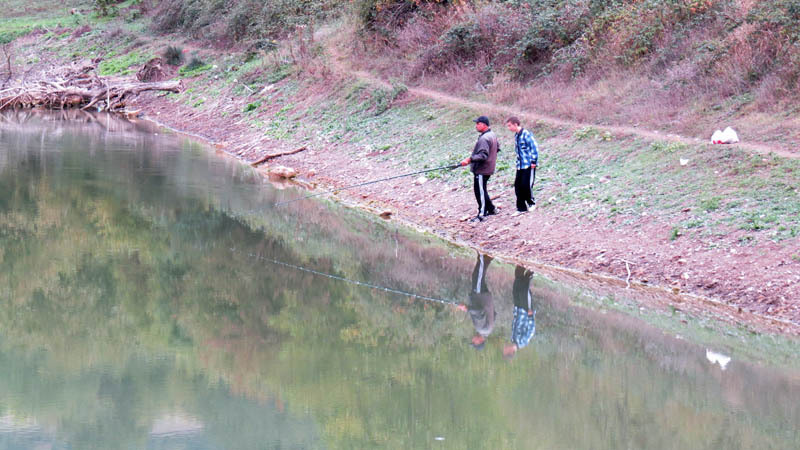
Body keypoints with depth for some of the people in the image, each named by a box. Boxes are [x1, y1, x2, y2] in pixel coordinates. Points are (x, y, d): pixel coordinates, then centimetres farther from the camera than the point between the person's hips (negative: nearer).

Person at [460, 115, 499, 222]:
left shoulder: (484, 138, -22)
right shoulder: (492, 135, 11)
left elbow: (482, 155, -29)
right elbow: (497, 148, 24)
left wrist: (470, 159, -30)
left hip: (481, 169, -11)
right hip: (488, 168, 11)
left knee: (480, 191, -3)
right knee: (482, 190, 21)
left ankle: (481, 214, 2)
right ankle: (491, 209, 29)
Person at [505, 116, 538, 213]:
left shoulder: (526, 134, -14)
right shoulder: (516, 135, 13)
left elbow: (534, 148, -15)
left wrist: (533, 161, -14)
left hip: (528, 165, -8)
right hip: (520, 165, 8)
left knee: (526, 185, -8)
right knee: (518, 186, 4)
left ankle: (531, 203, 14)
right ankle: (521, 208, 10)